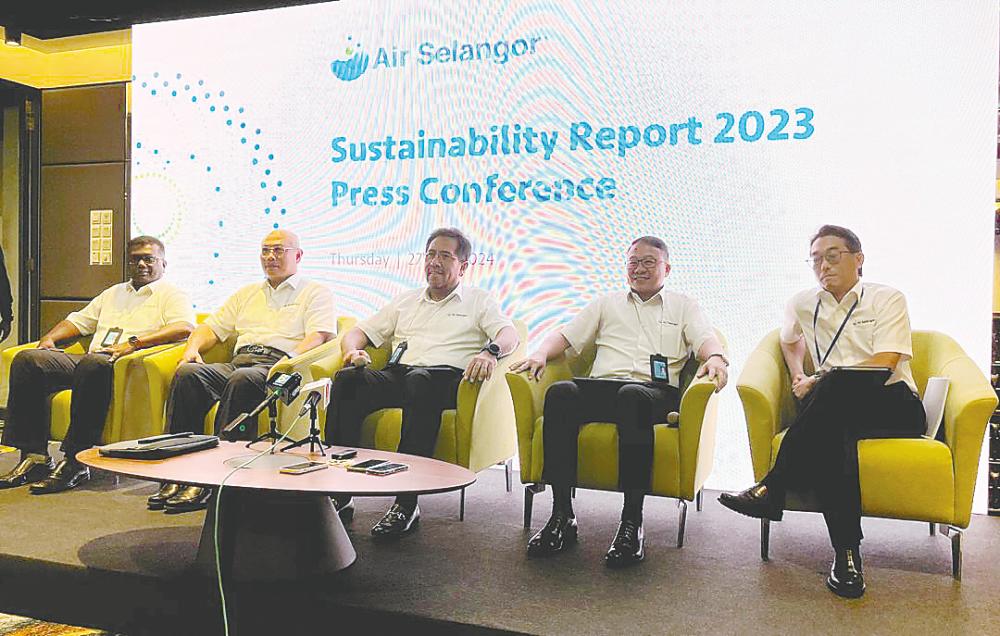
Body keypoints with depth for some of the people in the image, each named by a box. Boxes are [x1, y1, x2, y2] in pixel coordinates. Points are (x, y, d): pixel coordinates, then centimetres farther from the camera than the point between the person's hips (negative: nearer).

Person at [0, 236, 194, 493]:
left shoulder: (171, 295, 9)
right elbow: (78, 320, 35)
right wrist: (50, 338, 13)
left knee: (93, 364, -39)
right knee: (27, 359, -14)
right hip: (88, 361, 7)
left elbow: (184, 327, -12)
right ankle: (34, 456, -17)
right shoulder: (114, 293, 33)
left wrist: (134, 342, -21)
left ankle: (75, 462, -33)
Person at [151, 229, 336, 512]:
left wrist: (291, 362, -21)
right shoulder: (248, 293, 32)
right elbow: (212, 327, 29)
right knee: (187, 373, -24)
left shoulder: (316, 293, 13)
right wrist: (192, 348, 7)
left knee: (242, 380, -38)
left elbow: (319, 336, -3)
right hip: (237, 362, 6)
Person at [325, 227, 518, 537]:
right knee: (347, 379, -28)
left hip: (446, 376, -4)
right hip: (398, 374, 4)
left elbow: (509, 334, 0)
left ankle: (407, 504, -40)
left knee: (420, 380, -41)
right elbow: (358, 333, 27)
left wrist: (490, 352, -24)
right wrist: (353, 351, 2)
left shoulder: (479, 300, 19)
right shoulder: (406, 301, 30)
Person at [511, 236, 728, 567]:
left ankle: (632, 523, -40)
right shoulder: (607, 303, 31)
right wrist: (541, 354, 1)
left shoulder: (684, 306, 25)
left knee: (632, 396, -41)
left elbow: (706, 340, 7)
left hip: (655, 391, -2)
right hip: (602, 387, 3)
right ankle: (562, 516, -33)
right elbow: (566, 335, 23)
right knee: (560, 392, -33)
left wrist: (714, 358, -17)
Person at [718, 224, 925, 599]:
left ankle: (773, 488, -35)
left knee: (833, 387, -37)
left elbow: (883, 365, -8)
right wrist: (799, 378, 18)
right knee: (829, 433, -37)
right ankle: (847, 551, -39)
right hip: (835, 411, 3)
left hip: (892, 404, -3)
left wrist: (818, 384, -13)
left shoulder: (887, 299, 6)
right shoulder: (804, 304, 19)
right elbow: (789, 340, 40)